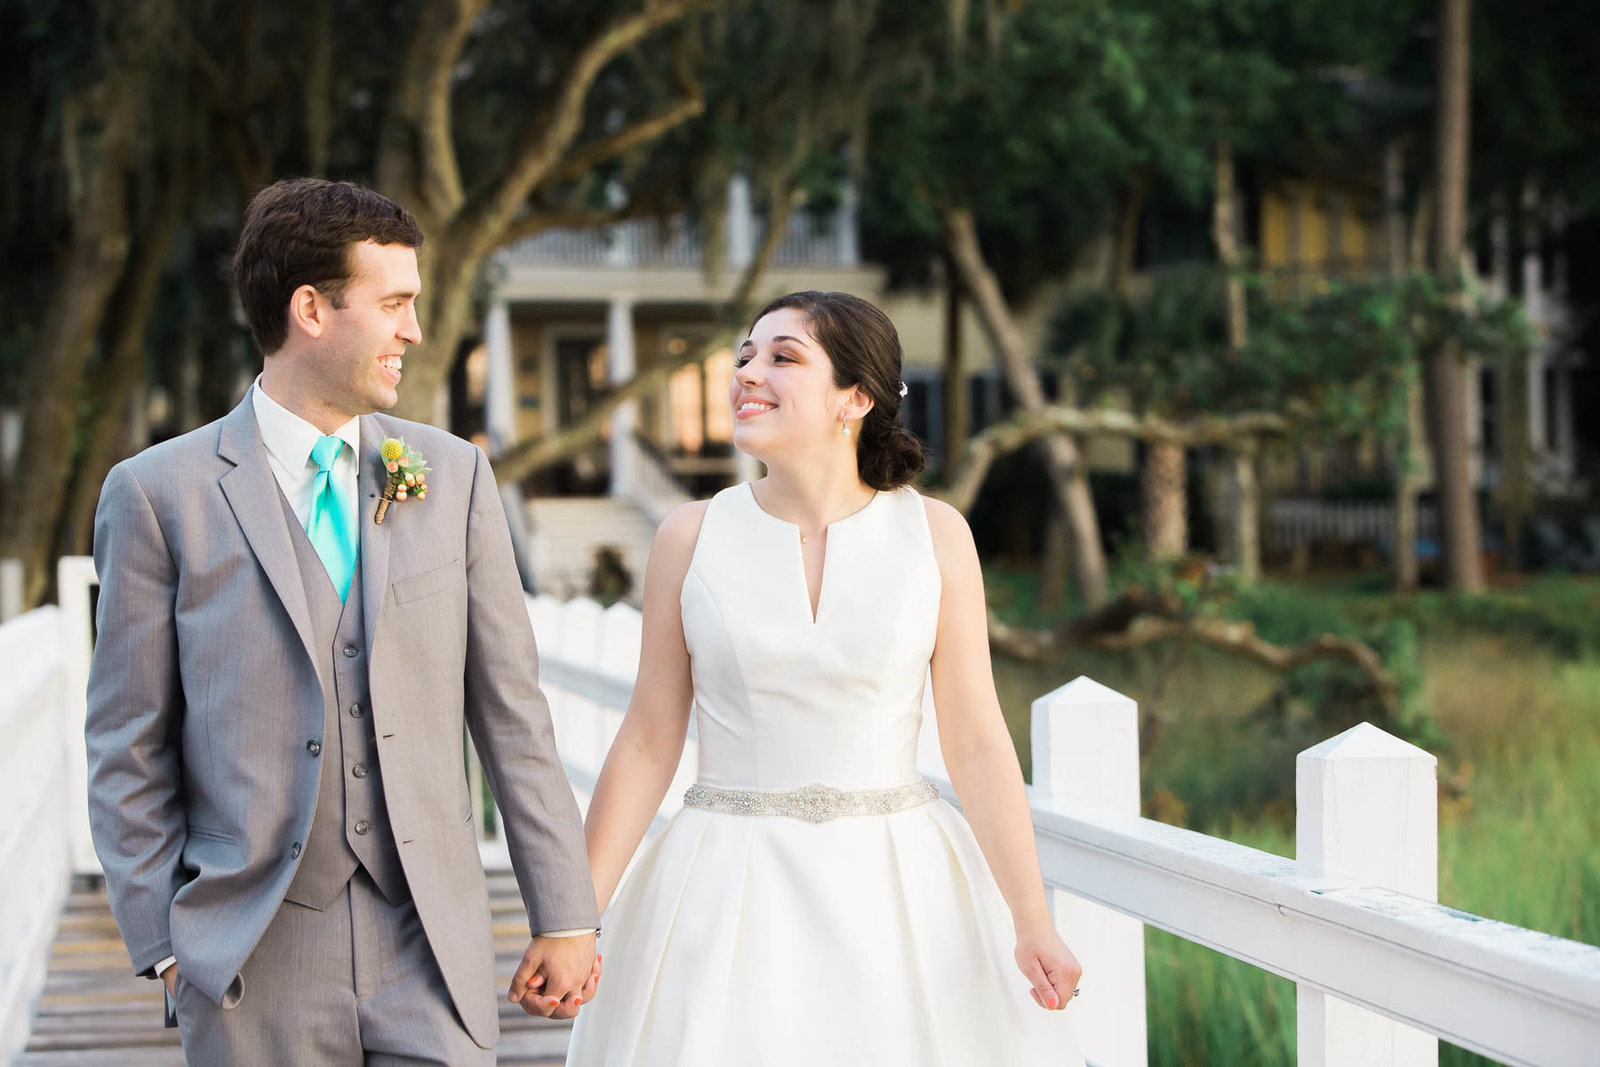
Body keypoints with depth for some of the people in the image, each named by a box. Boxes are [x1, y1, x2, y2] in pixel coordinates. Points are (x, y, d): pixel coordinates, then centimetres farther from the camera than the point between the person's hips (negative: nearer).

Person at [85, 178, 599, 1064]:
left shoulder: (453, 474, 7)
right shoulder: (159, 493, -1)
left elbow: (510, 713, 7)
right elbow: (128, 751, 1)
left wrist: (564, 917, 6)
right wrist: (163, 948, -3)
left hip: (429, 950, 2)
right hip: (254, 961, -2)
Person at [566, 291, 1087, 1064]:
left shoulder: (934, 534, -2)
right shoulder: (691, 538, 0)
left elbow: (976, 743, -2)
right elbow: (648, 744, 2)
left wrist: (1032, 924, -7)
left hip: (895, 890, 0)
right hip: (730, 902, 0)